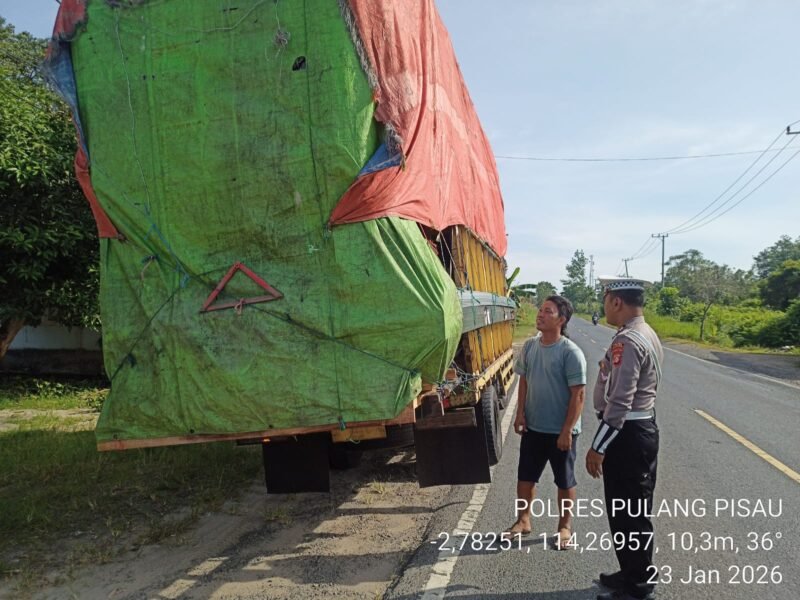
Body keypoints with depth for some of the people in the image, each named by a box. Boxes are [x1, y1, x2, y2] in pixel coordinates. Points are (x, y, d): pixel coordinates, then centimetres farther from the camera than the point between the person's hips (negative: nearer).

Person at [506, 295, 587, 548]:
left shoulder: (571, 352, -17)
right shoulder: (529, 346, 1)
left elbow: (578, 394, -16)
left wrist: (567, 430, -18)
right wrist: (520, 413, 2)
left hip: (560, 430, -5)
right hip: (533, 427, 6)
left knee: (564, 481, 12)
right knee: (525, 476, 15)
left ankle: (565, 526, 30)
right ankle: (523, 521, 33)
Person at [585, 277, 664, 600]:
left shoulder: (627, 341, -22)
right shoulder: (648, 335, 11)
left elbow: (619, 402, -26)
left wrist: (598, 447, -21)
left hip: (627, 433, -10)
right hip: (644, 427, 10)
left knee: (627, 513, 3)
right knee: (634, 511, 20)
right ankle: (634, 573, 35)